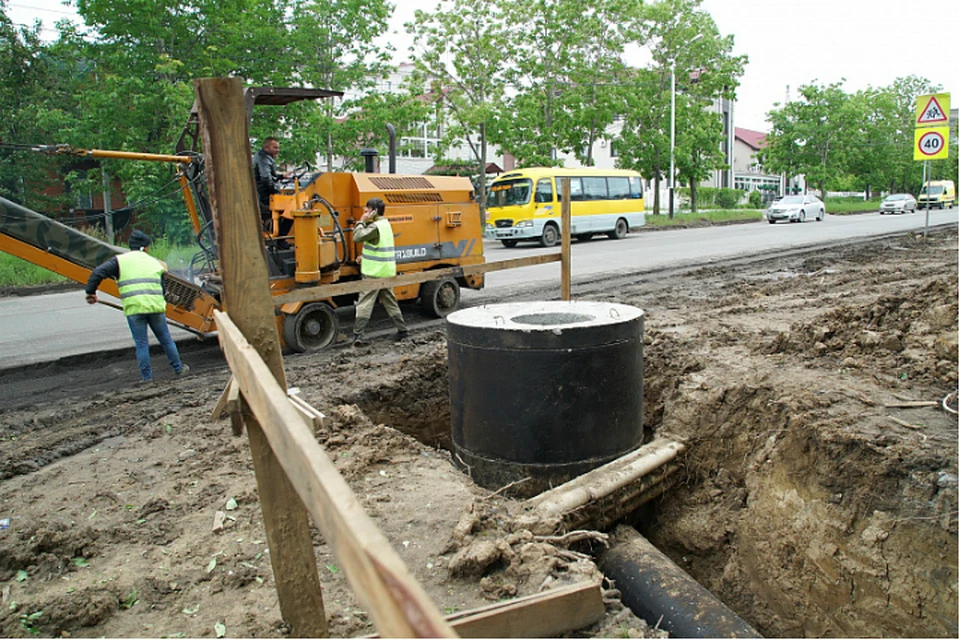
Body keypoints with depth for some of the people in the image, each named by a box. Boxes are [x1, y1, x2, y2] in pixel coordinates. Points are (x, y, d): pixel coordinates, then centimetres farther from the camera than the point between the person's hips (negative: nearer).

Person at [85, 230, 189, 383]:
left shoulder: (120, 260, 7)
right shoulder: (155, 262, 16)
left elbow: (97, 273, -3)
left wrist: (90, 292, 6)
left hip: (133, 308, -2)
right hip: (155, 306, 2)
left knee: (141, 343, 6)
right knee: (165, 339, 16)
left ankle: (146, 376, 9)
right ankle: (179, 368, 26)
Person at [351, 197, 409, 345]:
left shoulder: (375, 226, -15)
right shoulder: (386, 224, 15)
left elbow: (357, 237, -19)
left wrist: (362, 221, -9)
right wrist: (365, 256, 15)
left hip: (374, 272, -9)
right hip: (387, 271, 9)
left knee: (365, 303, -7)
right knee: (390, 301, 17)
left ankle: (358, 335, -10)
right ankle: (402, 330, 21)